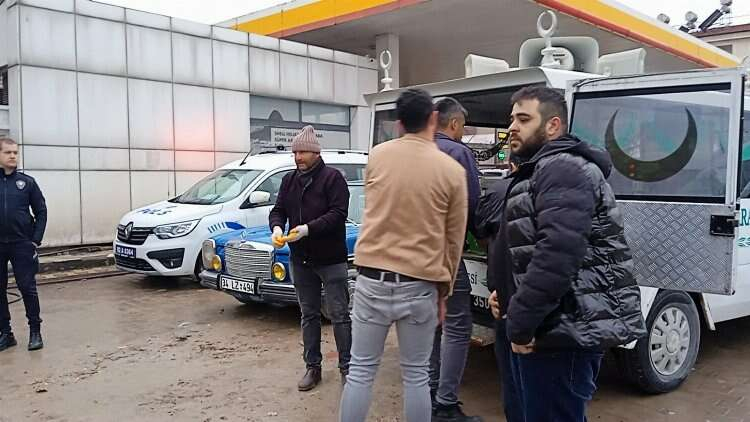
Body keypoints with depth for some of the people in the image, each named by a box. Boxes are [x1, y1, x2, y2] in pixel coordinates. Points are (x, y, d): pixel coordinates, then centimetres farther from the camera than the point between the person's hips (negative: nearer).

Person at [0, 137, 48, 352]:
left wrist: (35, 240, -5)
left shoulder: (27, 182, 4)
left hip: (22, 244, -1)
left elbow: (41, 212, 4)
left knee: (27, 287, 0)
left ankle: (35, 331, 8)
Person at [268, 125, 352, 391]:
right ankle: (313, 367, 24)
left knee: (339, 315, 1)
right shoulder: (289, 180, 10)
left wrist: (308, 228, -27)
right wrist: (276, 227, -14)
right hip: (301, 260, 6)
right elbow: (278, 210, 9)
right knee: (309, 315, 14)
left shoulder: (332, 177, -8)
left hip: (331, 259, -6)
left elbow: (338, 213, -17)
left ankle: (347, 368, 12)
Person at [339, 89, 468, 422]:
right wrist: (444, 290, 13)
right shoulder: (452, 170, -5)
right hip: (420, 285, -1)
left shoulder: (377, 156, 1)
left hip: (372, 279, 2)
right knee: (416, 375, 13)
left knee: (361, 370, 12)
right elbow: (454, 240, 2)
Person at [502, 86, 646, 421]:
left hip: (565, 331, -11)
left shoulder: (563, 168, -15)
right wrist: (509, 298, 10)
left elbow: (557, 254, -27)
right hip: (560, 327, 11)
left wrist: (519, 322, -20)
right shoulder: (544, 171, 19)